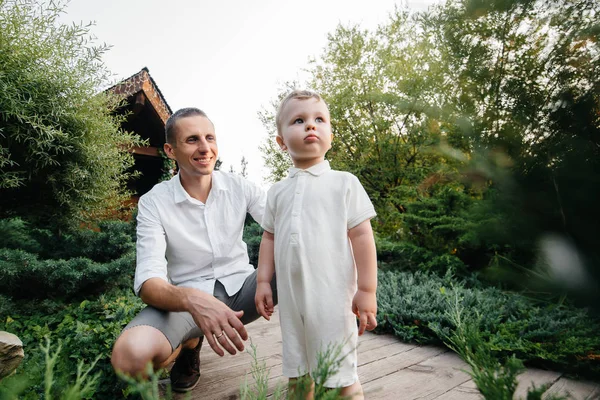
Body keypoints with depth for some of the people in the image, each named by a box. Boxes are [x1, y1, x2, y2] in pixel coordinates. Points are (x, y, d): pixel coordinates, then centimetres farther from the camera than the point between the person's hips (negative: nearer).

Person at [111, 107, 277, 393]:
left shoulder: (239, 187, -3)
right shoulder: (153, 203, -10)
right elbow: (148, 282, -19)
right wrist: (192, 299, -43)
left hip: (240, 288, 2)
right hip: (188, 297, -1)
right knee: (129, 355, -33)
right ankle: (189, 343, 4)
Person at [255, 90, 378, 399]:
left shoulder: (344, 183, -3)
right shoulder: (278, 191, 10)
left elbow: (361, 236, -6)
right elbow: (269, 238, 14)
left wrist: (367, 289, -9)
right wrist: (263, 281, 8)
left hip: (332, 295, -4)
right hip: (290, 297, 5)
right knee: (297, 374, 17)